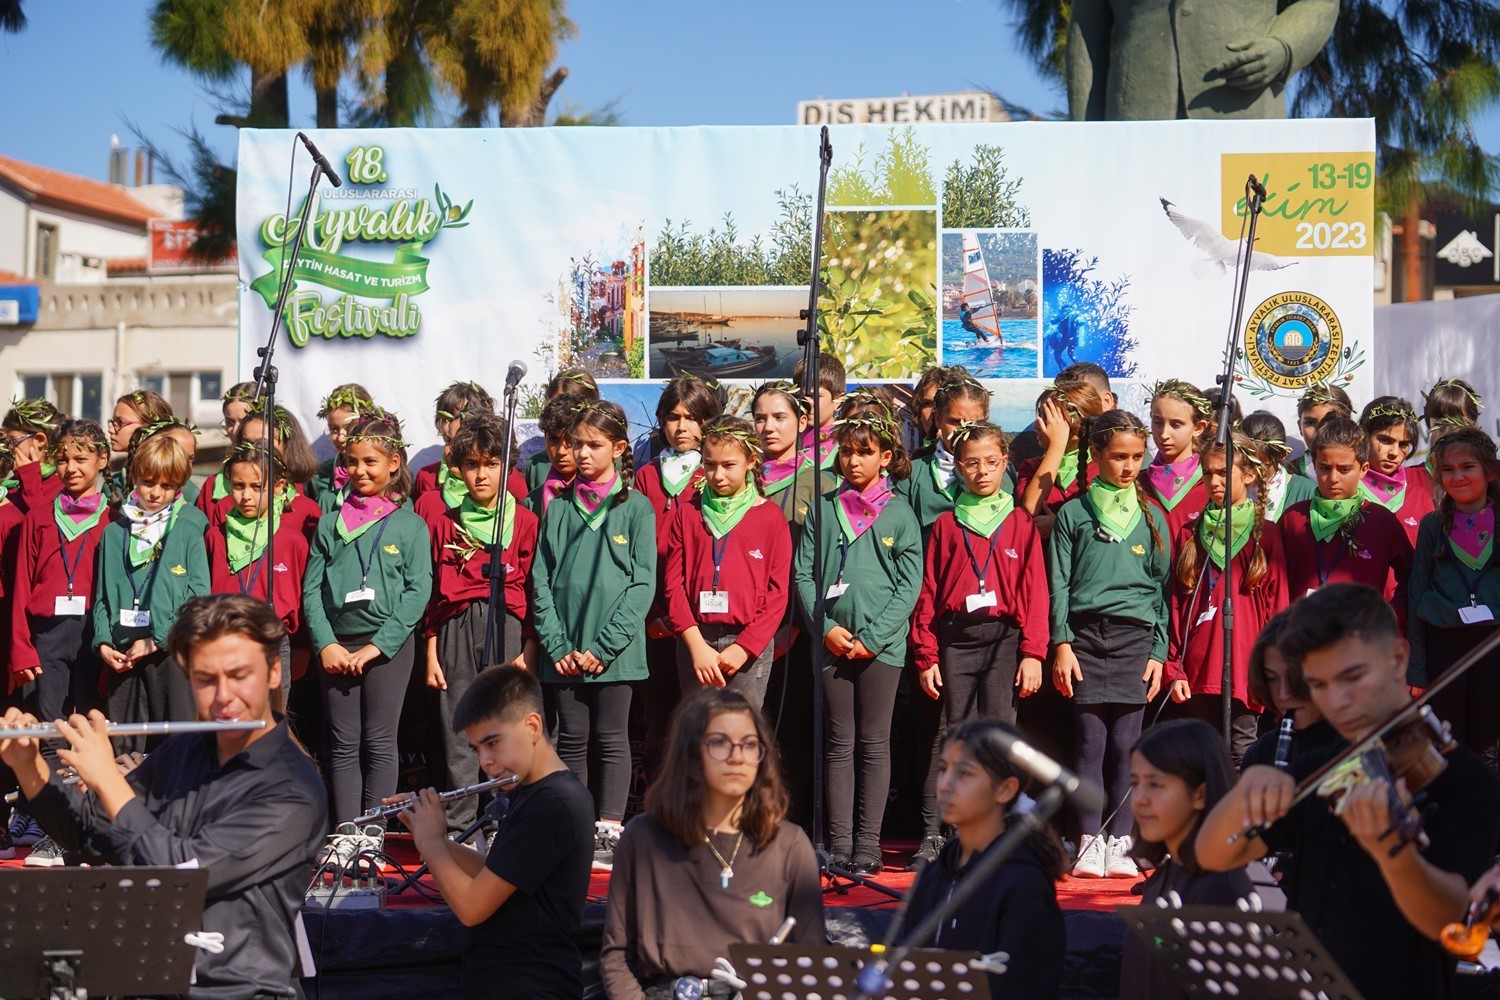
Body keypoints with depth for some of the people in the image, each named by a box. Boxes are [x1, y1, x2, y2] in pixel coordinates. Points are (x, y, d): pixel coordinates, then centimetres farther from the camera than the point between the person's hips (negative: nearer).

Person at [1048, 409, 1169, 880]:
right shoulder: (1074, 513, 7)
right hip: (1086, 634, -1)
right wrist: (1061, 644, -4)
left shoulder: (1152, 517, 11)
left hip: (1135, 637, 1)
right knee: (1091, 741, -4)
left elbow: (1163, 587, 11)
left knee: (1125, 743, -2)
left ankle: (1120, 842, 4)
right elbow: (1059, 583, 5)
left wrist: (1159, 652, 4)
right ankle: (1089, 842, 1)